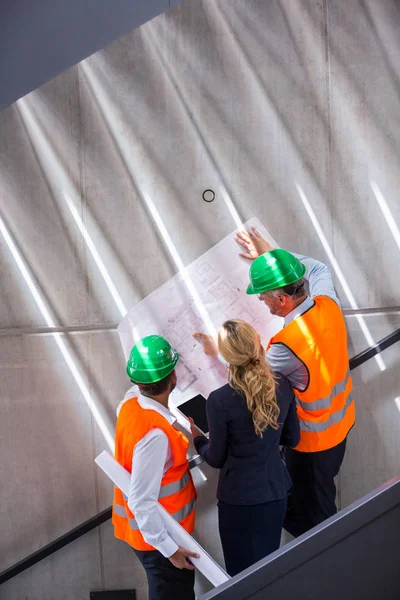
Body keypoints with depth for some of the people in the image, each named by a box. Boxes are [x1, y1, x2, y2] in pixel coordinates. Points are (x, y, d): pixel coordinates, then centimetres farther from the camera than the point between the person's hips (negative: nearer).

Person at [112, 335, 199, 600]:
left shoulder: (131, 403, -8)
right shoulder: (155, 435, -34)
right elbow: (142, 501, -30)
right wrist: (169, 547, -21)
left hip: (154, 528, 9)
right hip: (156, 535, -8)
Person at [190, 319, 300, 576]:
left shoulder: (219, 400, -24)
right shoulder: (283, 385, -11)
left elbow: (216, 459, -11)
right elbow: (292, 438, 3)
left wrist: (198, 438, 8)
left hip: (240, 497, -5)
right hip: (276, 489, 5)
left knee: (245, 572, 18)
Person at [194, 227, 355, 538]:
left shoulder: (288, 344, -39)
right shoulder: (327, 302, -17)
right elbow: (318, 268, 7)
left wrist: (219, 353, -4)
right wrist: (271, 254, 7)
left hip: (313, 435, -8)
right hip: (340, 419, 8)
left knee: (312, 505, 19)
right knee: (321, 487, 31)